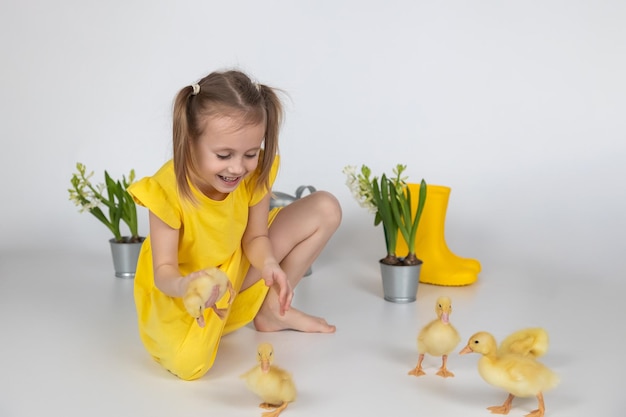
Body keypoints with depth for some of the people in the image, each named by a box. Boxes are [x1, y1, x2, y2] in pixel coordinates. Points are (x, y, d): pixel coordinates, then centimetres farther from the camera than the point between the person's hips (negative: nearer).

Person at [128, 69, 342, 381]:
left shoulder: (256, 173, -20)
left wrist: (269, 264, -32)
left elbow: (255, 237, -9)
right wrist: (185, 287, -51)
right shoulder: (167, 190, -32)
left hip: (237, 268, 5)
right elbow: (163, 272, -27)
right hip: (177, 291, -4)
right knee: (188, 362, -36)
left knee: (326, 209, -5)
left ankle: (270, 310, 2)